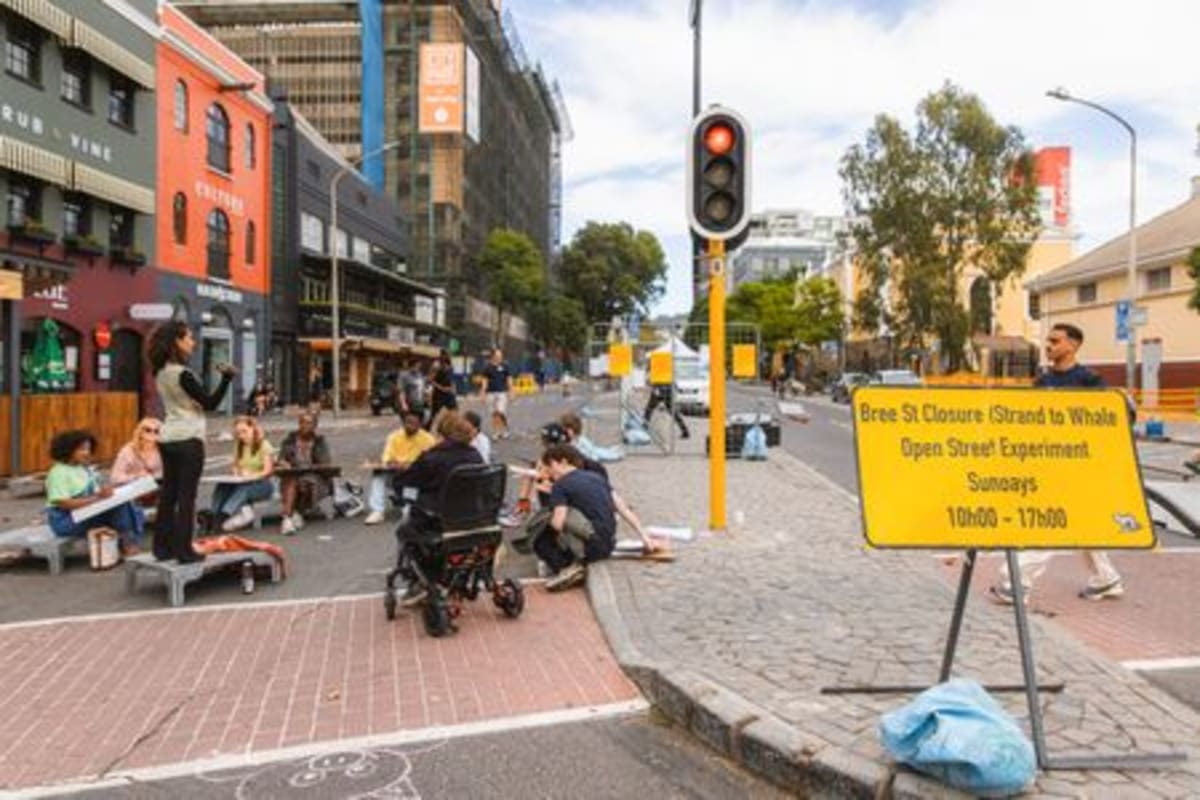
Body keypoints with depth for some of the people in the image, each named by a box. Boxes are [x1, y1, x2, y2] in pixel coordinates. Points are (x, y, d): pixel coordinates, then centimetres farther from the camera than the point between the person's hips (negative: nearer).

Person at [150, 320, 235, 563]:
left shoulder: (161, 373, 9)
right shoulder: (183, 374, -16)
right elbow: (210, 403, -14)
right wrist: (226, 378, -19)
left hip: (168, 438, 8)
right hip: (188, 439, -8)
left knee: (168, 493, 11)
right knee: (186, 496, -3)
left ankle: (163, 546, 16)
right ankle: (184, 550, 1)